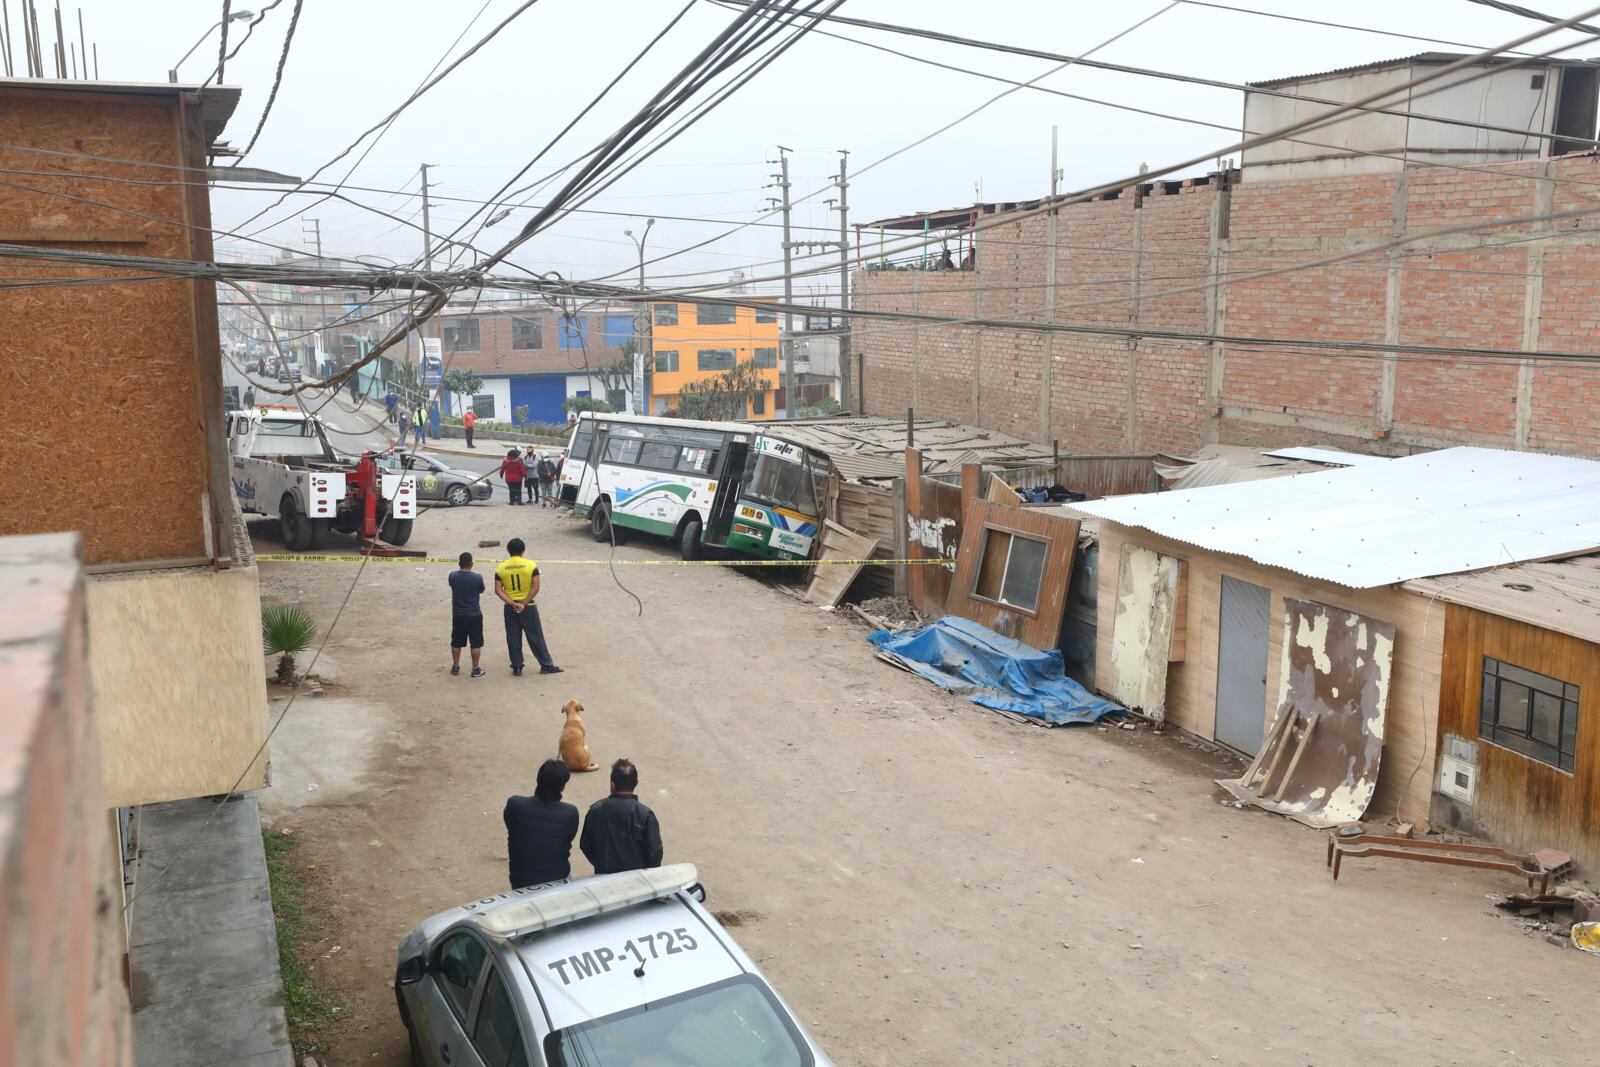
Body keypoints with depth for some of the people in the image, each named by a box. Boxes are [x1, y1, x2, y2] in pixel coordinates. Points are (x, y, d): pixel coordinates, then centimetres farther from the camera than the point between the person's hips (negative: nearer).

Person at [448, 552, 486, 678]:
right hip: (474, 615, -3)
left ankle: (455, 667, 25)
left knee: (456, 643, 16)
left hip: (458, 615, 3)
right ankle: (476, 669, 9)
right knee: (476, 643, 6)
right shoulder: (477, 577, -14)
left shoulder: (453, 576, -8)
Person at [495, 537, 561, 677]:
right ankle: (546, 665, 10)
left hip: (510, 608, 2)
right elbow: (535, 588, -14)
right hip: (528, 607, -1)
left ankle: (517, 667, 14)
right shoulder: (531, 565, -8)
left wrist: (513, 604, -12)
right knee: (536, 637, 6)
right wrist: (524, 603, -12)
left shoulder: (501, 568, -2)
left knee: (513, 638, 10)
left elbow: (498, 590, -8)